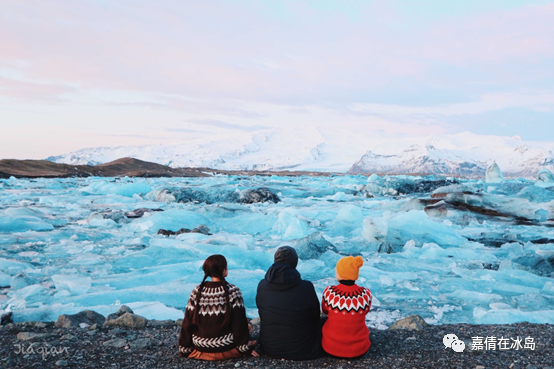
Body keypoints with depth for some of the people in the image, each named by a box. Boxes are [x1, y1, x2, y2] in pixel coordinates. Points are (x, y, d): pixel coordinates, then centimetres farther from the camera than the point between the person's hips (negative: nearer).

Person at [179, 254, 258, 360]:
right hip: (226, 348, -3)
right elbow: (239, 323, -13)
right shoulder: (233, 291, -17)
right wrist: (244, 348, -2)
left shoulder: (197, 292, -9)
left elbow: (188, 322, -4)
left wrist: (184, 349, 7)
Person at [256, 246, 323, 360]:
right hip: (301, 351, -4)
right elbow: (315, 317, -5)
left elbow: (262, 313, 4)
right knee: (318, 324, 25)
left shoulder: (262, 285, -11)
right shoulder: (306, 287, -21)